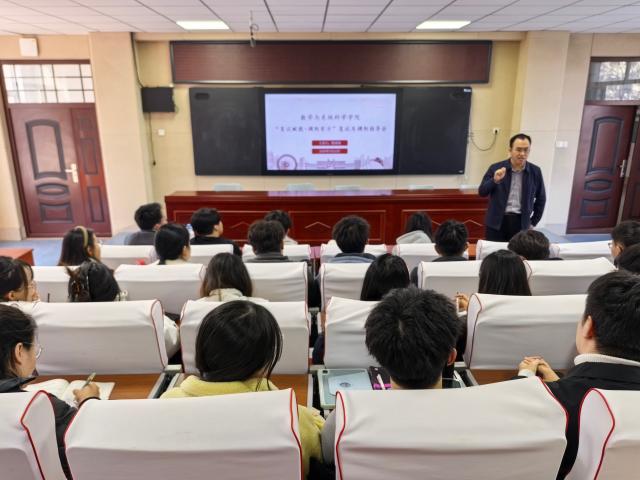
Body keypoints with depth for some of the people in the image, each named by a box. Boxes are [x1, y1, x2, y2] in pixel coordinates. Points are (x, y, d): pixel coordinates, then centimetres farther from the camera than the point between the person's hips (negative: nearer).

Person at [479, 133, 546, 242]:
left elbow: (541, 199, 13)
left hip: (520, 222, 1)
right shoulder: (496, 168, -2)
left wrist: (533, 222, 10)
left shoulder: (535, 171, 3)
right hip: (497, 222, -1)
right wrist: (495, 180, -20)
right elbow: (481, 192, -3)